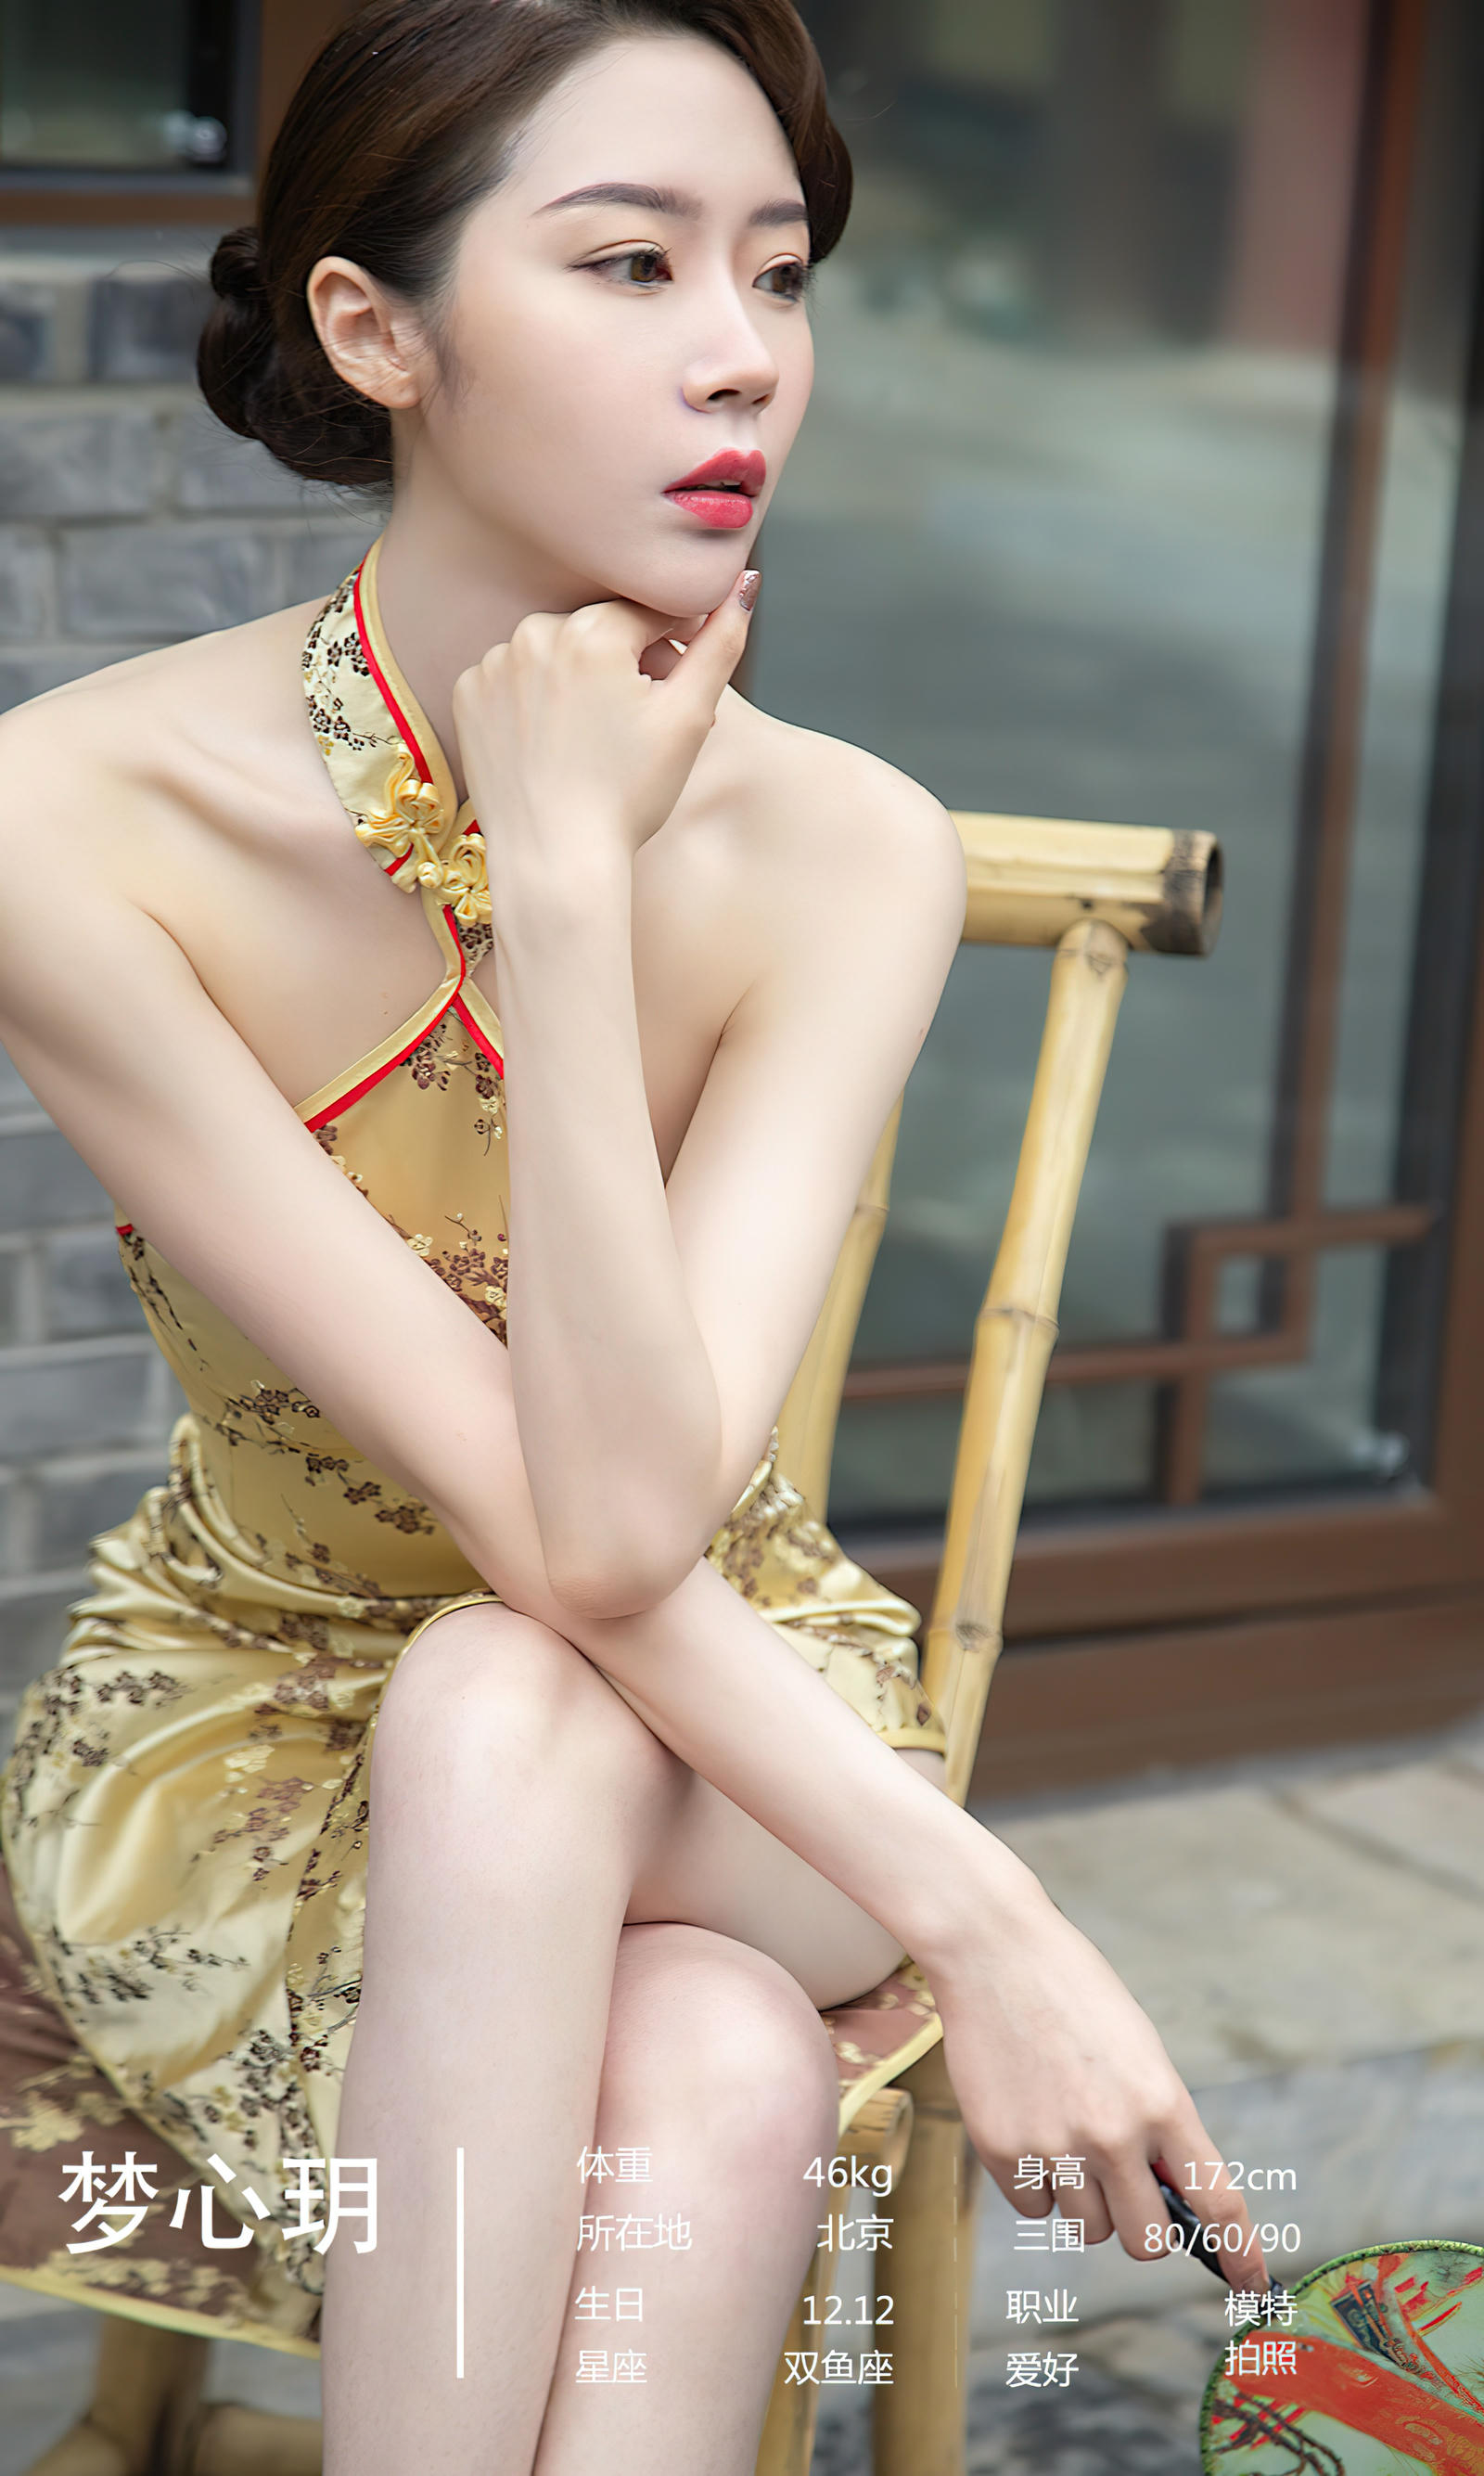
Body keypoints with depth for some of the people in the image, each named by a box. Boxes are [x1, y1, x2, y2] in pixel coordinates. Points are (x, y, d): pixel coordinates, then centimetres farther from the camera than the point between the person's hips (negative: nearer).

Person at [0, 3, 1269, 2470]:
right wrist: (975, 1910, -31)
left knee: (497, 1716, -34)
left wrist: (570, 879, -34)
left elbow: (629, 1520, -31)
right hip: (240, 1718, -1)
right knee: (723, 2093, -32)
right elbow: (524, 1507, -26)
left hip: (726, 1720, 1)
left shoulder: (842, 849, -19)